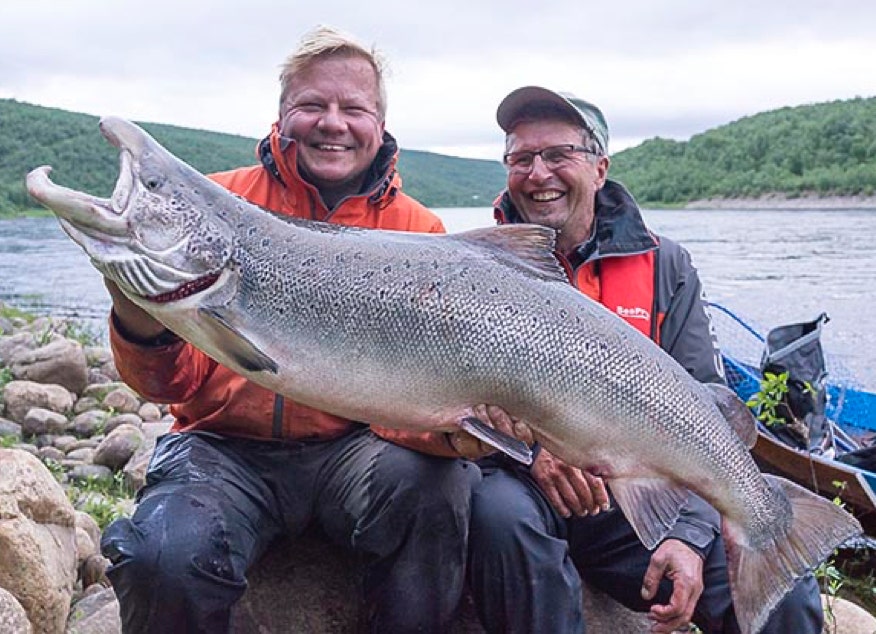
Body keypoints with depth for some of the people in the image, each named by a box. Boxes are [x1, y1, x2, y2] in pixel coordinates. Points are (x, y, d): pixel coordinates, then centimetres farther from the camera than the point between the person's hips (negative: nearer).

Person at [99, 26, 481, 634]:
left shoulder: (417, 231, 1)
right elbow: (175, 384, -3)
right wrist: (143, 326, -26)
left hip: (352, 446, 1)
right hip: (227, 448, 0)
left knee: (435, 479, -30)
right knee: (167, 552, -29)